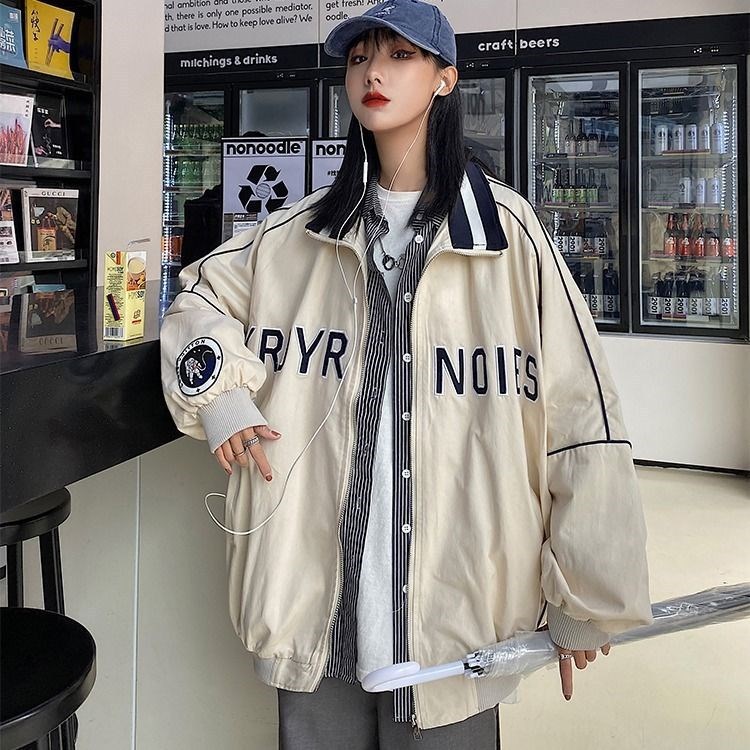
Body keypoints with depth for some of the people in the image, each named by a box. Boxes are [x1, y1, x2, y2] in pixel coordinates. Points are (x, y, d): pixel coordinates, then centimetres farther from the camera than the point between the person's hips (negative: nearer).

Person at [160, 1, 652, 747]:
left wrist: (584, 601, -6)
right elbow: (200, 298, 22)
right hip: (317, 596, 3)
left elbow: (578, 413, -6)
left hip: (452, 598, -3)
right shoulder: (303, 230, 8)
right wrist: (219, 395, 2)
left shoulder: (507, 228, -4)